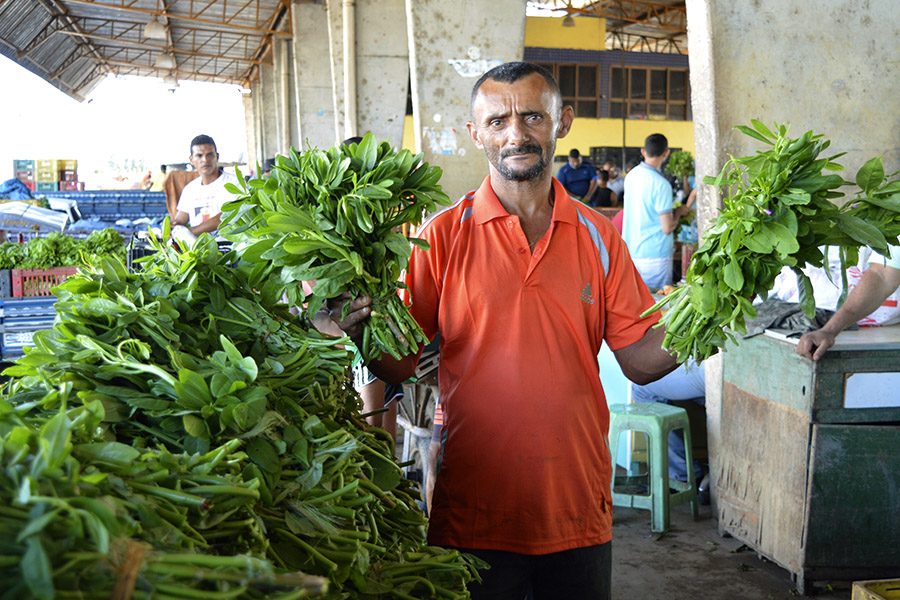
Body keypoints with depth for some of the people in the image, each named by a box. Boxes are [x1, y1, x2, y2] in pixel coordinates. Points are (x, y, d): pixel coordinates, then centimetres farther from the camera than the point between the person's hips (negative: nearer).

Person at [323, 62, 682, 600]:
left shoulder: (597, 236, 2)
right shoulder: (442, 237, -4)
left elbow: (641, 359, 5)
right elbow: (402, 364, -3)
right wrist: (361, 335, -22)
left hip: (578, 508, 2)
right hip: (473, 512, -2)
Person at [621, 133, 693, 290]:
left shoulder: (631, 176, 5)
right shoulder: (661, 184, -17)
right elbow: (667, 228, -16)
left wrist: (669, 210, 20)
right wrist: (679, 212, 1)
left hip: (631, 252, 7)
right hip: (654, 258, -7)